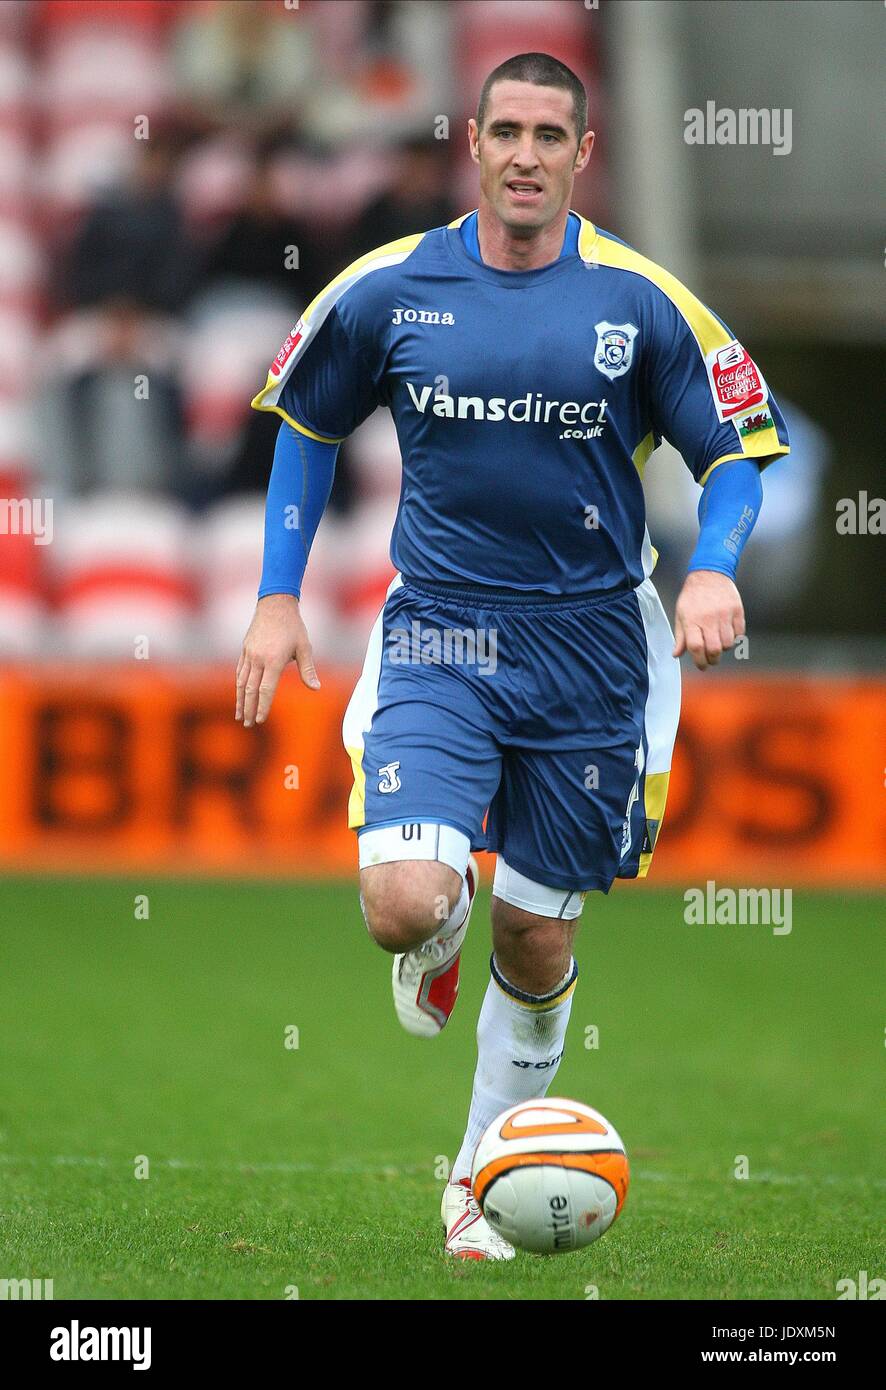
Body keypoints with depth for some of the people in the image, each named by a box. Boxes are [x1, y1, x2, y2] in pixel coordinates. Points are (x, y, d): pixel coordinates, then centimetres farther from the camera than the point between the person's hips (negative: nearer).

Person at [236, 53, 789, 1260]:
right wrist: (278, 595, 8)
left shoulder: (639, 300, -5)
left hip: (588, 650, 1)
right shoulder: (390, 289, -2)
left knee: (537, 943, 7)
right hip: (437, 637, 0)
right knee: (405, 904, -21)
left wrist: (714, 568, -16)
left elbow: (742, 448, 3)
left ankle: (482, 1179, 30)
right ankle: (438, 946, 19)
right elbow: (306, 424, 13)